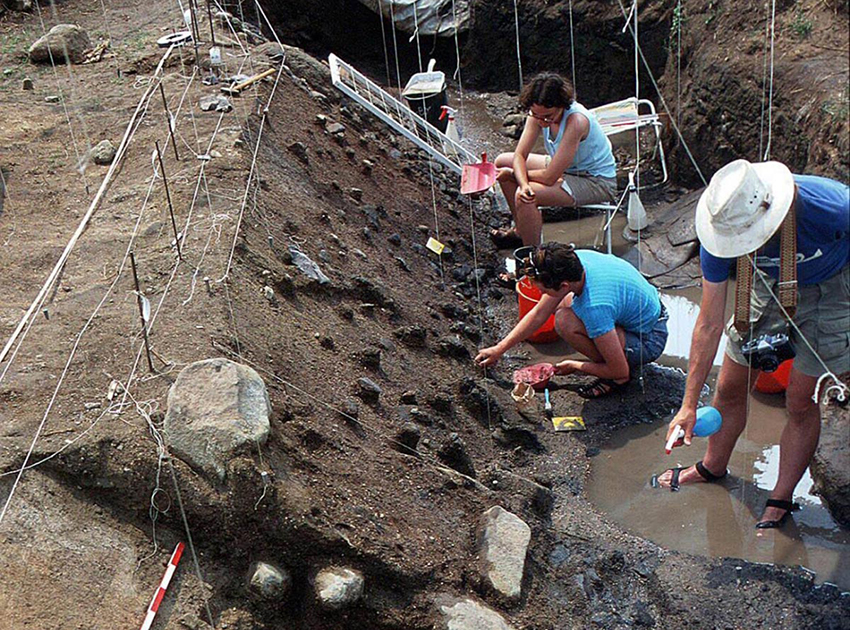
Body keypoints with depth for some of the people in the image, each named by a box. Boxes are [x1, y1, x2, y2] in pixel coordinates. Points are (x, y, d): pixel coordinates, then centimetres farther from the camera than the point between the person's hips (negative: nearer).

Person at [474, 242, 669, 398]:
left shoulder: (595, 307, -36)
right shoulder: (575, 259, -13)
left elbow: (620, 371, -24)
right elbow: (539, 314, 1)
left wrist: (574, 367, -8)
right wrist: (499, 349, 6)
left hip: (649, 341, -8)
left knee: (565, 322, -27)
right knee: (556, 305, 9)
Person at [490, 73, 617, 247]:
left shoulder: (576, 120, -35)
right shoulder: (538, 113, -14)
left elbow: (549, 178, -32)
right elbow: (519, 156, -10)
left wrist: (512, 174, -16)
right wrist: (523, 184, -31)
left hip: (597, 181, -8)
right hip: (566, 169, 8)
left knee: (524, 197, -28)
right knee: (502, 162, 6)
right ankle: (522, 230, 22)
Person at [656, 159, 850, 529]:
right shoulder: (722, 232, -29)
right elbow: (709, 325, -21)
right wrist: (689, 404, -20)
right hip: (771, 284, 3)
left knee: (800, 401, -4)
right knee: (730, 387, 7)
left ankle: (781, 501, 16)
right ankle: (713, 467, 34)